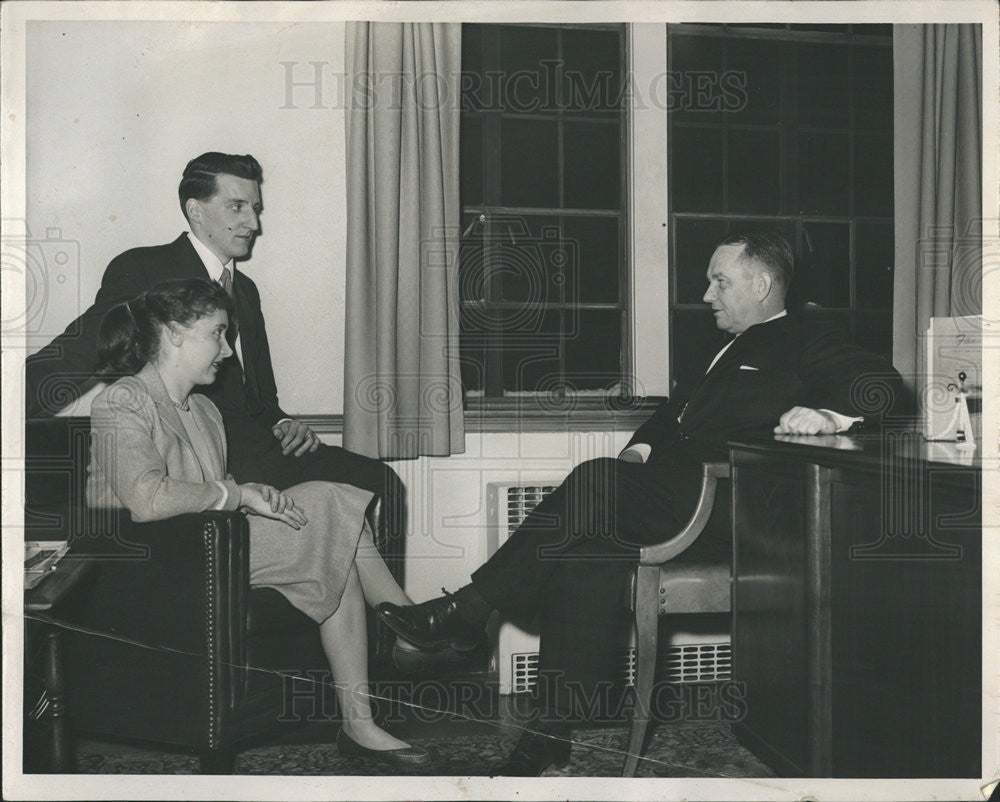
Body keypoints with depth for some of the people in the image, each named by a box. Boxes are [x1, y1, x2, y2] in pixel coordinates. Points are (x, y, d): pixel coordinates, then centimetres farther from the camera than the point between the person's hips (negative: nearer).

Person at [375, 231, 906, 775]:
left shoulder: (806, 344, 4)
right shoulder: (735, 347, 30)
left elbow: (880, 382, -9)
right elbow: (681, 406, 30)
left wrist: (825, 414, -26)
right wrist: (643, 445, 11)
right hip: (679, 495, 8)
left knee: (596, 482, -26)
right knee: (588, 549, -18)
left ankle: (468, 610, -19)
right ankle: (552, 734, -19)